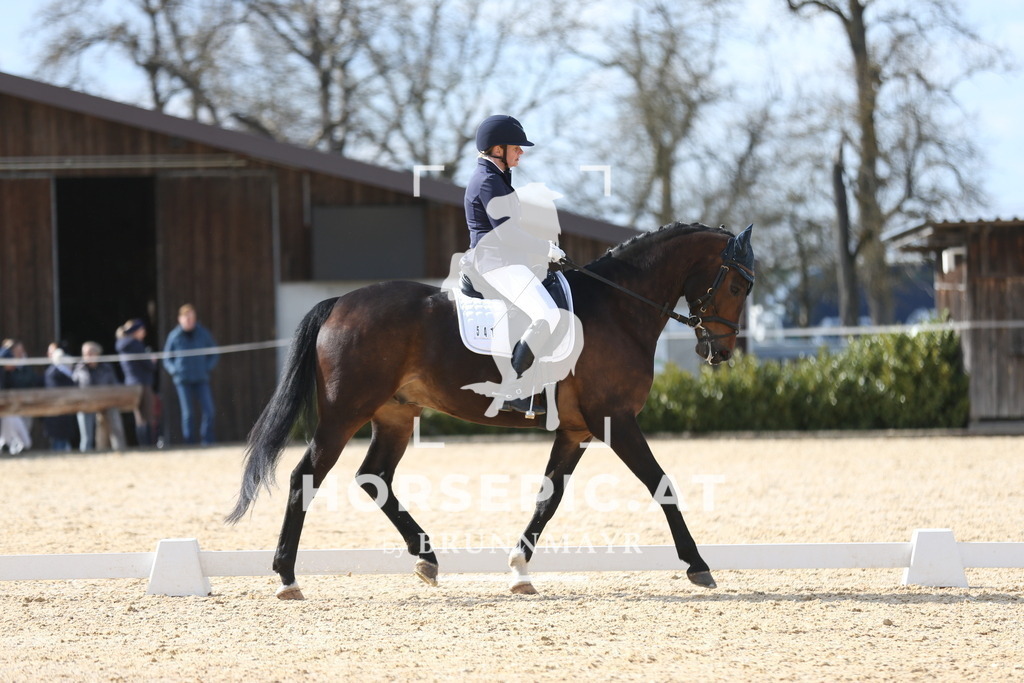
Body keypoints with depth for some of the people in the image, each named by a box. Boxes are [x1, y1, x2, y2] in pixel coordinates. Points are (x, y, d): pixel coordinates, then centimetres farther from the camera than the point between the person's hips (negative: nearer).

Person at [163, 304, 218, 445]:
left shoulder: (203, 334, 6)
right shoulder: (174, 336, 4)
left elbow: (214, 354, 16)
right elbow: (167, 358, 12)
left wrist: (207, 367, 0)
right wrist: (174, 370, -5)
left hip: (201, 379, 1)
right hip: (183, 380, -1)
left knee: (208, 411, -10)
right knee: (187, 413, -3)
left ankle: (207, 441, -2)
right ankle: (189, 443, 2)